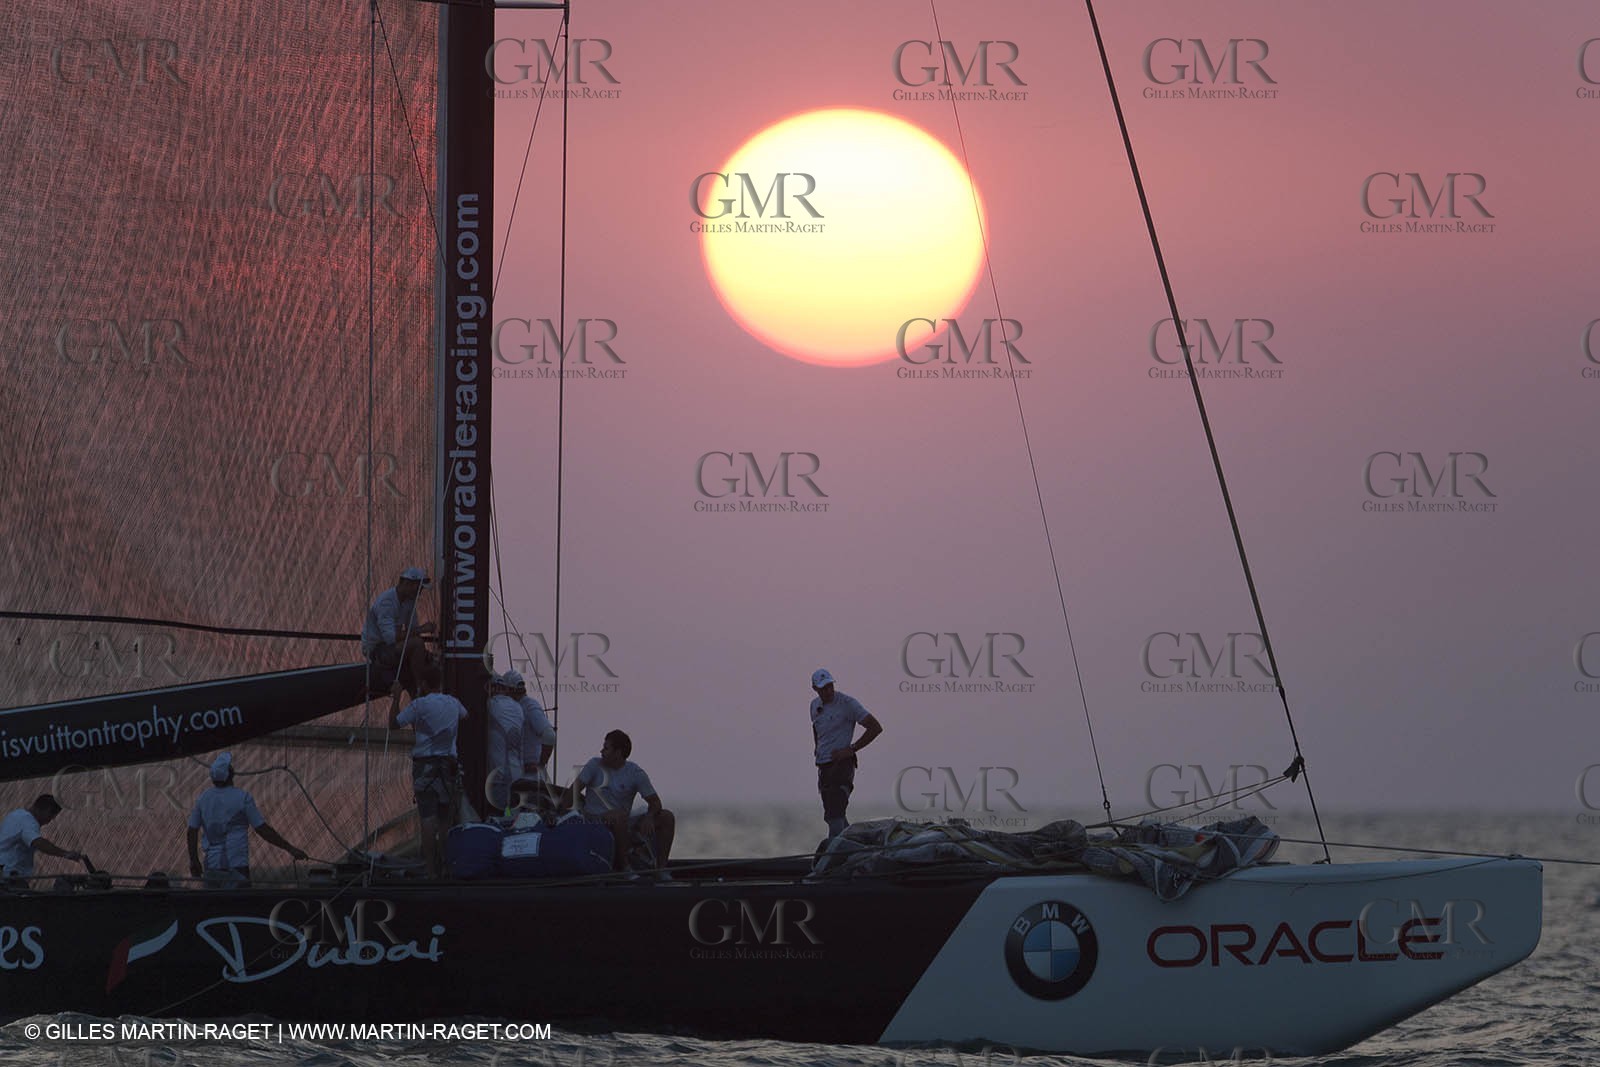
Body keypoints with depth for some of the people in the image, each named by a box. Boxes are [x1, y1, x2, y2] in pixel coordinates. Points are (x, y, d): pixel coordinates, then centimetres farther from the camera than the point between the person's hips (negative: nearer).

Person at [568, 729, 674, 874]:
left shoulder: (635, 772, 3)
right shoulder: (595, 765, 2)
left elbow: (655, 802, -2)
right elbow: (575, 788, -7)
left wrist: (648, 818, -23)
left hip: (624, 824, 3)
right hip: (595, 821, -3)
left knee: (667, 817, -10)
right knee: (621, 815, -37)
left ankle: (661, 868, -12)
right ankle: (622, 866, -28)